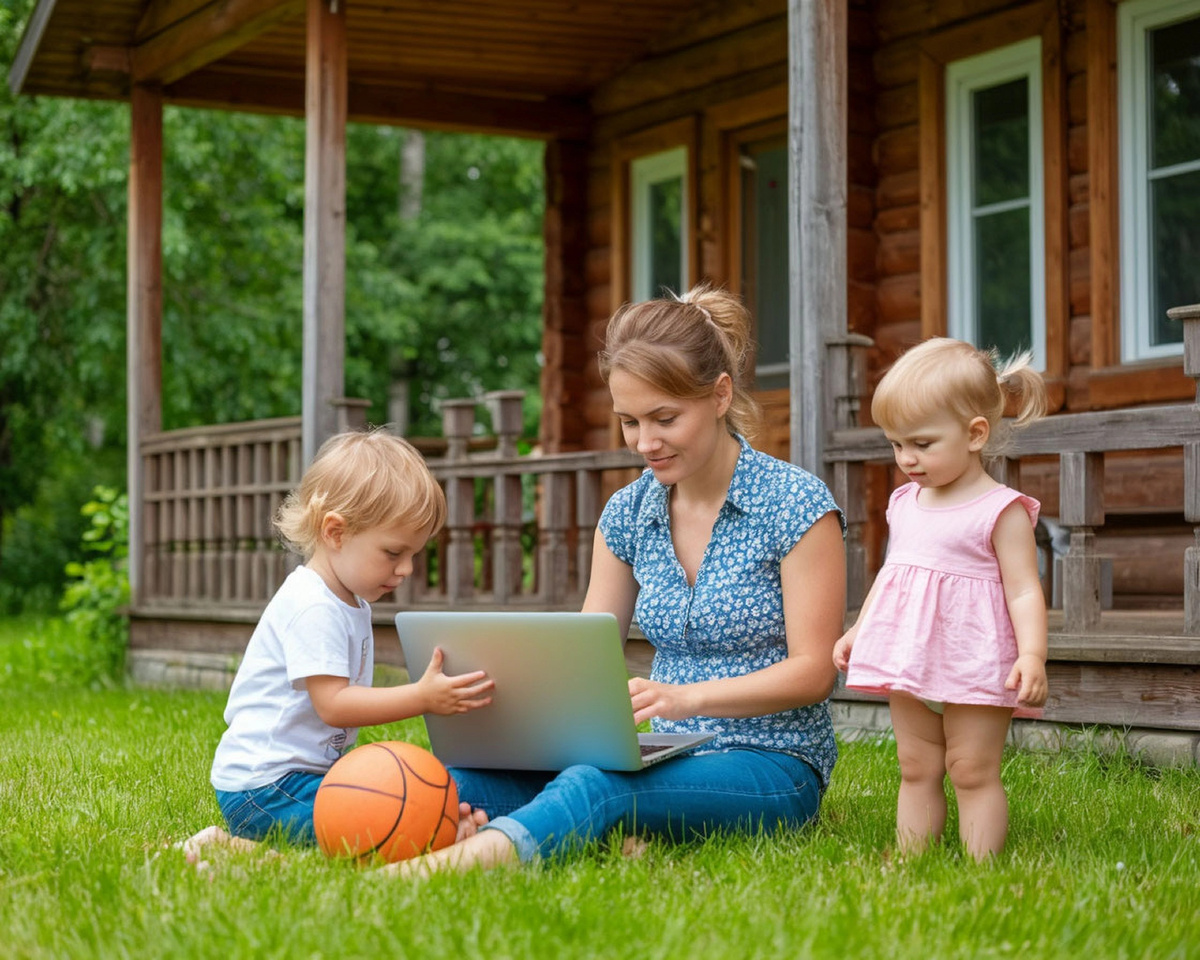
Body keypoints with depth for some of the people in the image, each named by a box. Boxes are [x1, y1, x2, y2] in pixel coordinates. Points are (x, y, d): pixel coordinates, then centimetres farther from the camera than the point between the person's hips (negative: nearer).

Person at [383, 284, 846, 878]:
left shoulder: (796, 506, -7)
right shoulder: (628, 514, 10)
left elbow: (813, 671, -10)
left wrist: (688, 697, -26)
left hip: (774, 768, -6)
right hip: (672, 761, 7)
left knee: (599, 782, -40)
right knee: (471, 775, -22)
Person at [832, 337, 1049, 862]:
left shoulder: (1001, 511, -11)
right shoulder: (905, 504, 11)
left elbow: (1024, 591, -14)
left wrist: (1032, 655, -25)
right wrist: (859, 629, 26)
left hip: (975, 666, -7)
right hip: (908, 661, 7)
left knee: (973, 772, -2)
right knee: (916, 769, 10)